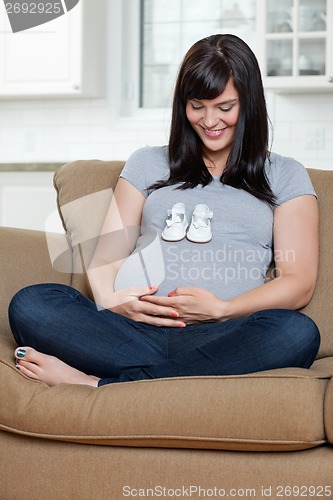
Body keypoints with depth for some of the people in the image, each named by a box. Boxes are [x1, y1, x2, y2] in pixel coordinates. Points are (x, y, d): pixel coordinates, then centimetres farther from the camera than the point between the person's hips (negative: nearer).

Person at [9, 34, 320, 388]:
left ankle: (99, 384, -30)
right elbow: (109, 250, 15)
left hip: (222, 338, -1)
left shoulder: (285, 176, 17)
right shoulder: (148, 163, 24)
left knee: (298, 333, -36)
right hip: (138, 331, 1)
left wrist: (221, 309, -11)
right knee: (29, 304, -23)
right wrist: (109, 297, -10)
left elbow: (299, 282, 7)